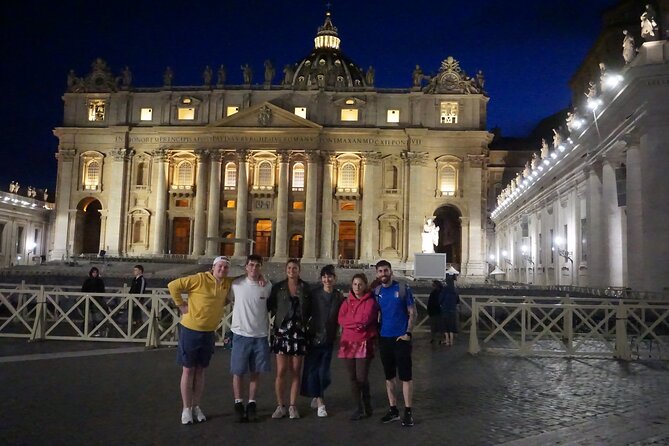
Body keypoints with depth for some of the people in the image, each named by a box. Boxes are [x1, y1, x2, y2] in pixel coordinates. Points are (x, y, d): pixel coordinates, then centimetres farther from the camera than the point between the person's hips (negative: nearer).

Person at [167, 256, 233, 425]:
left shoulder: (228, 283, 1)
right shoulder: (199, 279, -16)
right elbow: (173, 286, -15)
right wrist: (181, 305, -12)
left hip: (209, 333, 5)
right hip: (190, 330, -5)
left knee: (200, 371, 13)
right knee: (188, 370, 5)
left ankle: (196, 407, 24)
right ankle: (186, 409, 13)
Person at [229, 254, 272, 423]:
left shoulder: (268, 286, -3)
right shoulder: (236, 284, -7)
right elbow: (229, 300, 9)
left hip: (261, 335, 1)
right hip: (241, 334, -1)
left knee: (255, 372, 10)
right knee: (238, 371, 6)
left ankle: (251, 404, 22)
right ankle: (238, 404, 21)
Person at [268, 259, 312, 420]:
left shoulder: (306, 288, 4)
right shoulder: (278, 287, 3)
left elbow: (310, 309, 9)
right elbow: (270, 305, 7)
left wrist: (304, 320, -1)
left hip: (299, 332, 1)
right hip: (282, 331, -1)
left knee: (295, 371, 5)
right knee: (281, 371, -3)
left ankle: (293, 406, 14)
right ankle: (280, 406, 10)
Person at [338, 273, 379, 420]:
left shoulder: (370, 302, -2)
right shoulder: (347, 301, 11)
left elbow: (365, 319, -15)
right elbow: (341, 319, -1)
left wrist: (350, 321, -3)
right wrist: (358, 322, -8)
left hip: (364, 344, -4)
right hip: (348, 343, 4)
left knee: (362, 378, -8)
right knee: (353, 378, 6)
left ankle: (367, 404, 17)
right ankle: (358, 408, 16)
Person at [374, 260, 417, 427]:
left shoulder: (403, 288, -5)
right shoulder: (376, 291, 5)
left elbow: (412, 313, -3)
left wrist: (407, 333, -11)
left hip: (401, 338, -4)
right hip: (384, 338, 4)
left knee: (405, 375, -2)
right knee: (389, 376, 10)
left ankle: (408, 412, 5)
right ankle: (393, 410, 20)